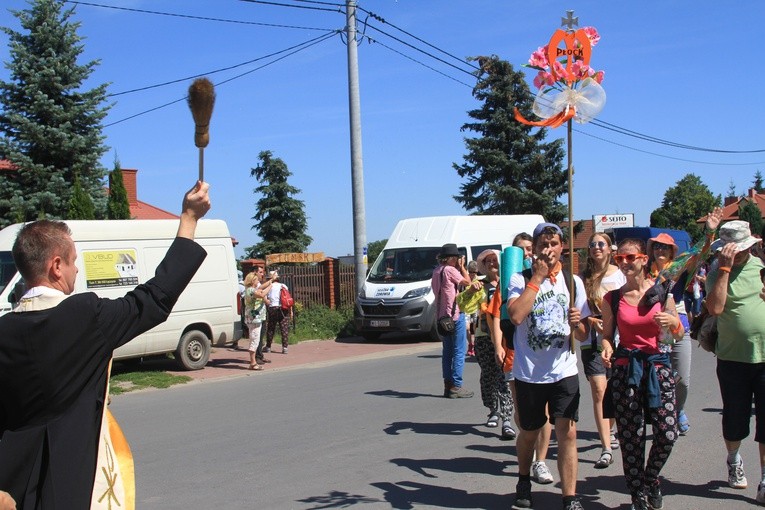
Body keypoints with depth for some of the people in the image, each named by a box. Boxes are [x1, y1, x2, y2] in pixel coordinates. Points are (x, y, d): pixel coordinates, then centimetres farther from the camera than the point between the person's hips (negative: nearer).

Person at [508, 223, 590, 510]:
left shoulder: (572, 281, 5)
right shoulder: (520, 279, -4)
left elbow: (583, 335, 9)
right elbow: (516, 316, -24)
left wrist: (577, 325, -15)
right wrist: (538, 277, -19)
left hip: (564, 371, 1)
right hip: (528, 372, -1)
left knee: (567, 433, -8)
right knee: (529, 432, 14)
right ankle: (524, 481, 40)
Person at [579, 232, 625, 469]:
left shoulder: (619, 274, 4)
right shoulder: (583, 278, 3)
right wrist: (592, 321, -16)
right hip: (592, 341, -1)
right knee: (599, 392, -11)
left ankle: (607, 432, 39)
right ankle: (606, 449, -13)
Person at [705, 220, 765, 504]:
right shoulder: (717, 272, -4)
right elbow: (715, 308, -19)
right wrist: (725, 268, -20)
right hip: (733, 358, -1)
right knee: (734, 420, 13)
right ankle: (734, 461, 41)